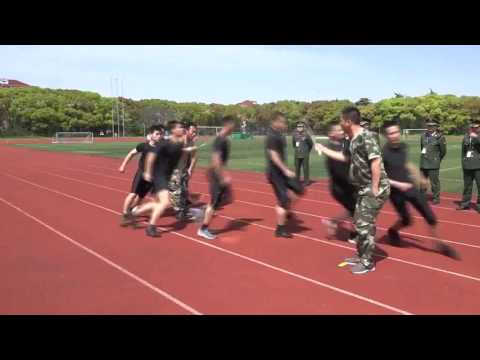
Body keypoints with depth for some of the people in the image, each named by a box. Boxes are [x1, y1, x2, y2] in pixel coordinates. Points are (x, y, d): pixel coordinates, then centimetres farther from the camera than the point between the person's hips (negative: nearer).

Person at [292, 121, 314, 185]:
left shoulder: (306, 135, -12)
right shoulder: (295, 134, -1)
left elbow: (311, 144, 1)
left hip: (305, 155, -4)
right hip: (297, 155, 4)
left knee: (305, 168, 0)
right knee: (297, 168, 11)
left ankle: (306, 181, 9)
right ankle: (297, 180, 23)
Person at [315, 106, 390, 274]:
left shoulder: (366, 137, -20)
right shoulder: (354, 139, 10)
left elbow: (376, 162, -26)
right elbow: (345, 157, 27)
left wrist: (374, 189, -24)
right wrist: (323, 149, 30)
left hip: (375, 189, -10)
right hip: (364, 188, 10)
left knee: (364, 225, -5)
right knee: (359, 222, 17)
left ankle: (368, 263, 9)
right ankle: (361, 256, 31)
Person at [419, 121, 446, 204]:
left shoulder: (440, 137, -6)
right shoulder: (423, 136, 8)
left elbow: (443, 151, 1)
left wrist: (436, 159, 10)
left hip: (433, 164, -5)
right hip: (423, 163, 5)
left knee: (434, 182, 0)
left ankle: (436, 198, 12)